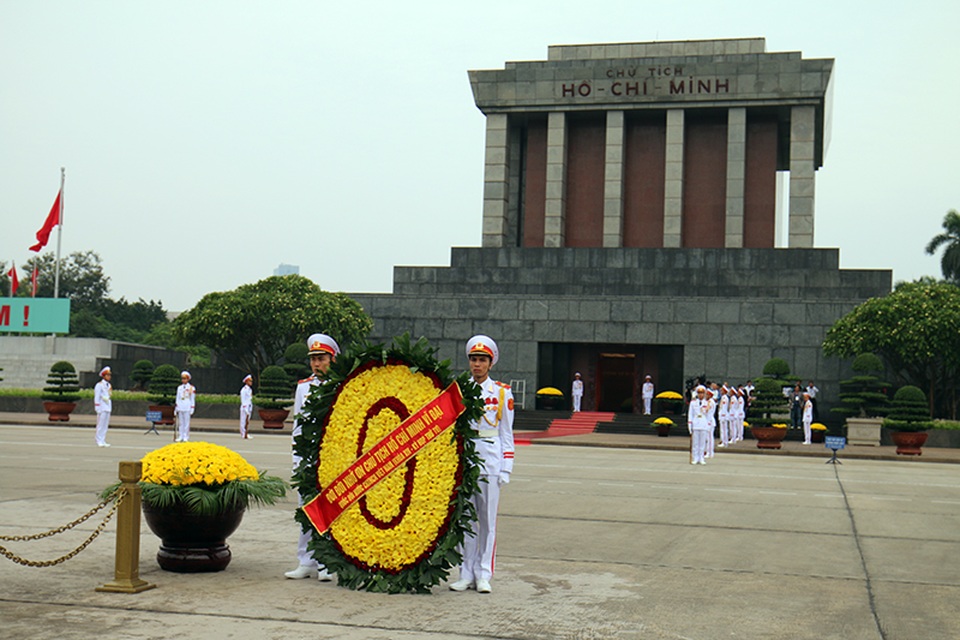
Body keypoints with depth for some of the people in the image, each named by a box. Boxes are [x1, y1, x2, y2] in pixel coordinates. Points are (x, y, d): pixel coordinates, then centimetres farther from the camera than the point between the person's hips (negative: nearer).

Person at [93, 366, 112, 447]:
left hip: (108, 408, 8)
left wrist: (110, 407, 16)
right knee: (101, 424, -5)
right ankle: (99, 441, 0)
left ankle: (102, 440, 13)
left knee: (106, 424, 8)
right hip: (102, 408, -8)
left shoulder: (108, 385, 15)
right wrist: (98, 409, -14)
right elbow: (97, 397, -11)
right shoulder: (99, 385, -8)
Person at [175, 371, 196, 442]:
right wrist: (176, 408, 11)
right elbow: (177, 398, 15)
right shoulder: (179, 388, 12)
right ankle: (180, 437, 9)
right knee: (181, 422, 6)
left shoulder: (191, 388, 0)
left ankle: (186, 437, 1)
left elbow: (193, 399, 1)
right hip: (180, 408, 4)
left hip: (187, 408, -4)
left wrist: (192, 408, -3)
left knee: (187, 422, -3)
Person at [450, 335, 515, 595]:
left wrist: (506, 468, -1)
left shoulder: (502, 392, 4)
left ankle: (483, 575, 9)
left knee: (488, 519, 2)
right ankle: (466, 574, 11)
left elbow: (506, 434, 6)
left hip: (489, 458, -1)